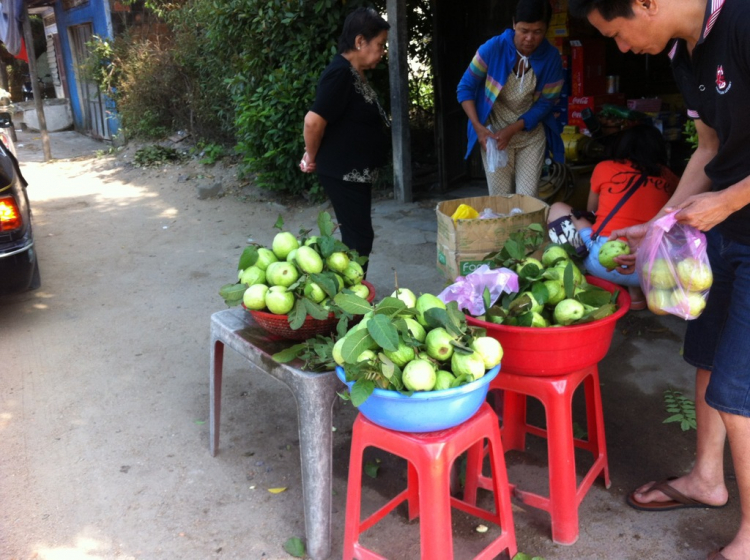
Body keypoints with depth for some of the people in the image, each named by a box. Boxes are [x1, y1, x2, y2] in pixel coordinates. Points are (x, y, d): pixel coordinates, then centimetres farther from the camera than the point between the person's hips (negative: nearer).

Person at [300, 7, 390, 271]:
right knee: (359, 238, -4)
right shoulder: (340, 73, -20)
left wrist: (312, 154, 15)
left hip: (355, 171, 10)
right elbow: (314, 120, -26)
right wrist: (312, 157, -10)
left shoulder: (356, 74, 12)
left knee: (357, 237, 15)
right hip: (343, 172, -10)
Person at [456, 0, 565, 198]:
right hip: (494, 132, -1)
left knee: (529, 198, -4)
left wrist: (512, 130, -18)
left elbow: (545, 103, -7)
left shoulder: (551, 57, -12)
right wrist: (478, 127, -19)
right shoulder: (493, 48, -17)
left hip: (531, 134, 1)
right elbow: (465, 87, -8)